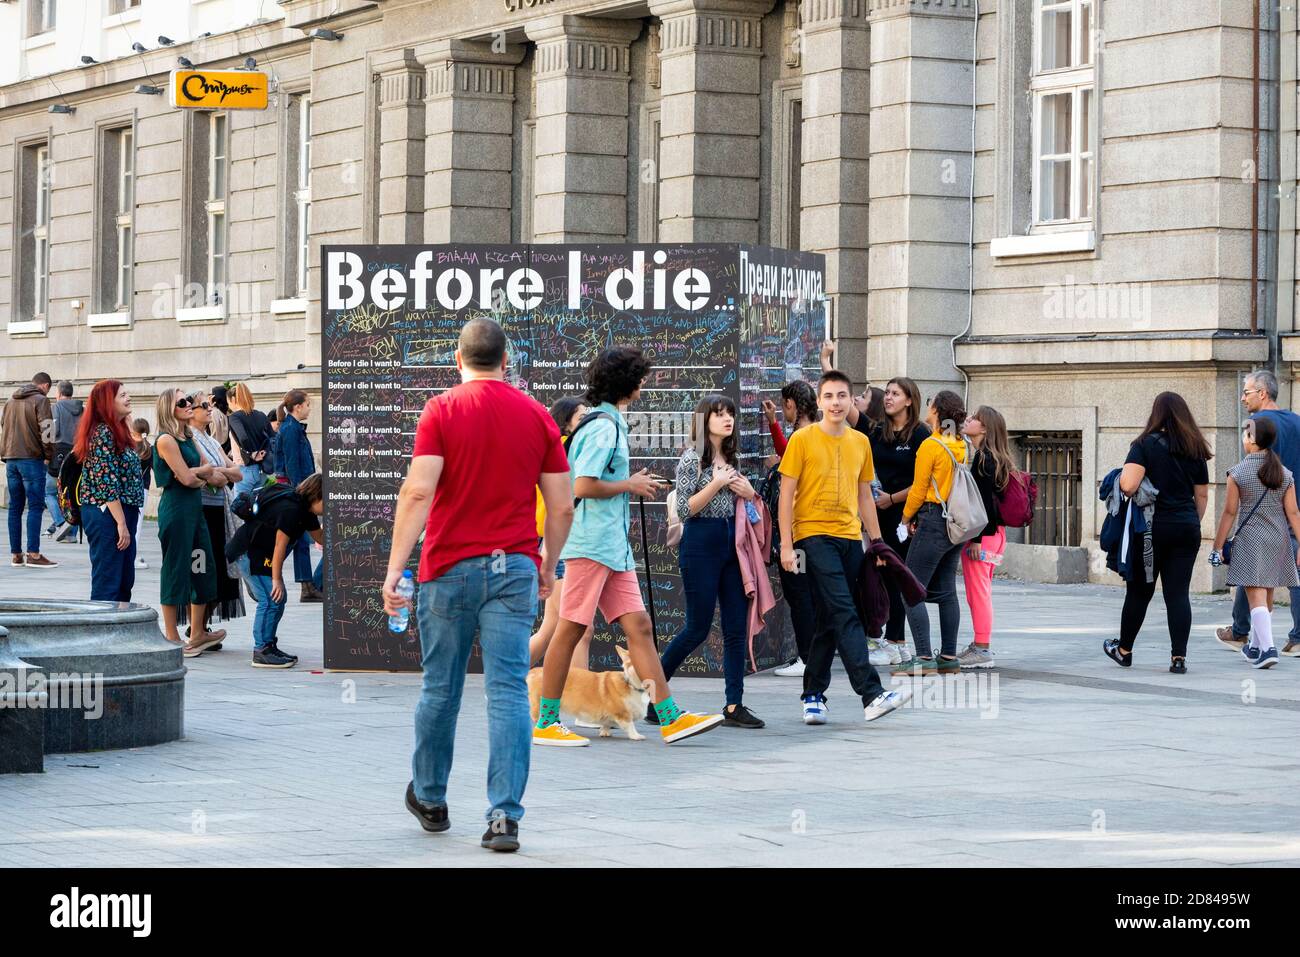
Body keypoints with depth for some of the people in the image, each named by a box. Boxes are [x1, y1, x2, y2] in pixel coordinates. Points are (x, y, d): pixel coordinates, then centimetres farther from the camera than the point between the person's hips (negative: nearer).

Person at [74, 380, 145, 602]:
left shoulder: (118, 431, 17)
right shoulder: (103, 433, -13)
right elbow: (107, 483, -19)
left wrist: (126, 521, 16)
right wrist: (121, 523, -21)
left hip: (122, 513, 10)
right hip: (107, 515, -10)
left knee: (125, 582, 13)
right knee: (107, 584, -8)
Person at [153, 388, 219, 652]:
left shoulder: (189, 438, 15)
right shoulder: (166, 440, -12)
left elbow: (210, 471, 11)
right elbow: (186, 478, -17)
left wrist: (198, 473, -9)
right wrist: (204, 471, 2)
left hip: (195, 506, 9)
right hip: (176, 508, -9)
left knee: (201, 568, 10)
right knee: (176, 570, -3)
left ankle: (197, 633, 18)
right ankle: (172, 638, 3)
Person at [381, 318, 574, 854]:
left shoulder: (442, 410, -4)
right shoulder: (536, 417, 4)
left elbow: (418, 493, -14)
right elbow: (562, 507, 5)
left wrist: (394, 569, -14)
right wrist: (548, 566, 19)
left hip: (450, 568, -1)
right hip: (514, 568, 1)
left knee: (440, 690, 13)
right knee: (509, 693, -2)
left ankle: (430, 800, 29)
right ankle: (505, 816, -10)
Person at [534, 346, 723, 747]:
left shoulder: (611, 423, 18)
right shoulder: (603, 427, -13)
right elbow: (583, 486, -21)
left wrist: (634, 484, 15)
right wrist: (630, 485, -9)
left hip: (614, 546, 10)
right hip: (591, 544, -10)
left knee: (638, 625, 4)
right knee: (570, 630, -4)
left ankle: (671, 718, 2)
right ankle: (545, 724, 2)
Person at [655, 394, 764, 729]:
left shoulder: (732, 458, 14)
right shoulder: (692, 458, -7)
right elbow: (684, 509, -12)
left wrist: (748, 493, 4)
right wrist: (716, 484, -17)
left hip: (732, 543, 7)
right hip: (701, 545, -7)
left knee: (737, 627, 1)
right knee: (697, 628, -4)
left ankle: (734, 706, 2)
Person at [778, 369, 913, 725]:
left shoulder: (860, 442, 13)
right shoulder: (803, 439, -2)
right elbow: (787, 494, -2)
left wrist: (877, 542, 17)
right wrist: (786, 545, -9)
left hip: (849, 537, 5)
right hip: (814, 536, -5)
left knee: (830, 621, 9)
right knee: (846, 615, -16)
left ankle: (813, 695, 21)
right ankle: (872, 695, -23)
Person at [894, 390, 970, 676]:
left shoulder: (930, 445, -13)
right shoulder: (961, 447, 9)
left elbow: (919, 489, -11)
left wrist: (907, 517, 5)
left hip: (933, 520, -8)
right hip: (957, 522, 8)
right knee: (946, 591, 13)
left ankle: (924, 658, -12)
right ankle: (949, 658, 14)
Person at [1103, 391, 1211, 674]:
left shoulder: (1146, 445, -8)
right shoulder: (1196, 450, 6)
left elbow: (1128, 485, -19)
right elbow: (1202, 495, 12)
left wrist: (1121, 476, 2)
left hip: (1153, 526, -3)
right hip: (1186, 529, 3)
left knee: (1139, 591, 10)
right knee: (1178, 593, 2)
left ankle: (1124, 650, 24)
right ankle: (1179, 656, -4)